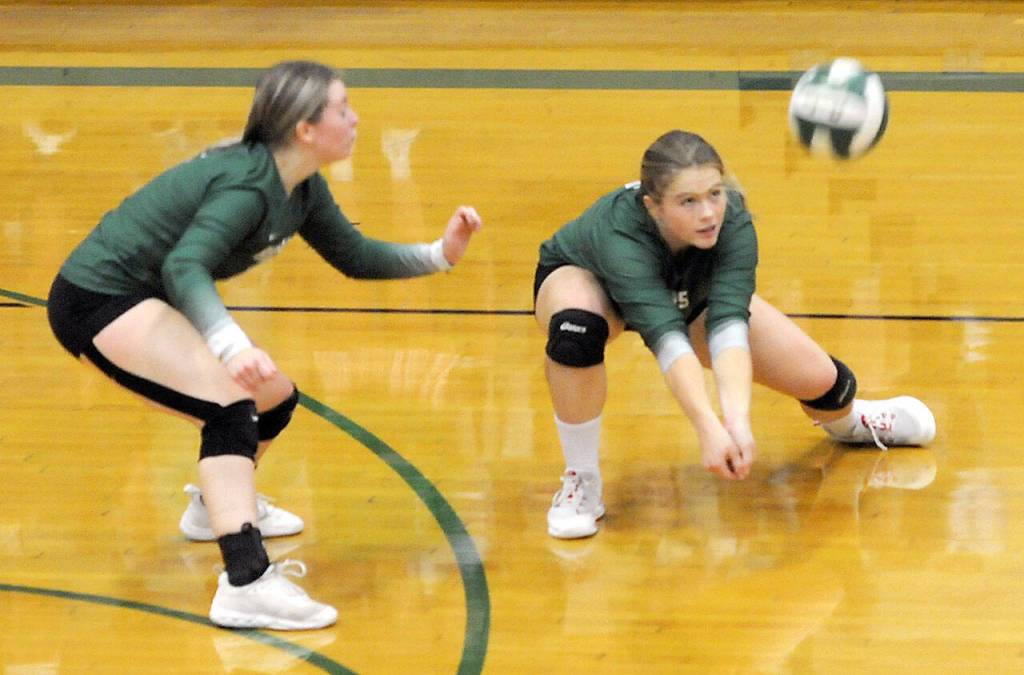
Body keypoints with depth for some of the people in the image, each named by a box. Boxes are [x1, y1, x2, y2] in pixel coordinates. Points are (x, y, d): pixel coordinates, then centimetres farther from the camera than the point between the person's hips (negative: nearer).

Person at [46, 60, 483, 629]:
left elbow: (356, 258, 16)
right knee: (230, 406, -26)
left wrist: (440, 254, 4)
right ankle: (245, 584, -38)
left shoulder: (301, 189, 3)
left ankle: (216, 507, 46)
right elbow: (184, 267, -39)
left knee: (275, 399, 18)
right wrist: (233, 346, -54)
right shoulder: (247, 187, -26)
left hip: (142, 297, 10)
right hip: (97, 299, -10)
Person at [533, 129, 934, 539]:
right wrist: (708, 429, -65)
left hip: (691, 296, 3)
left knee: (820, 379, -5)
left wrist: (737, 420, -60)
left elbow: (728, 323, -45)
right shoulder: (618, 232, -45)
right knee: (577, 327, -41)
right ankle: (580, 478, -20)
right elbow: (666, 336, -53)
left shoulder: (733, 223, -35)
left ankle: (846, 419, 35)